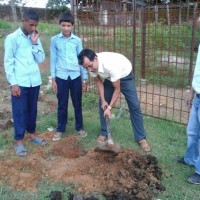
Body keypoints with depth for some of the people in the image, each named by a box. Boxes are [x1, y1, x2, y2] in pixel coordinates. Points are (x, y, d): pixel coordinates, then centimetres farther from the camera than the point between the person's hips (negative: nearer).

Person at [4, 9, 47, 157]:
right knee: (19, 111, 4)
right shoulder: (12, 38, -6)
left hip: (35, 81, 5)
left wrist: (35, 43, -7)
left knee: (32, 109, 15)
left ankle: (31, 133, 32)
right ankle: (19, 140, 16)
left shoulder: (35, 38, 8)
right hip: (20, 82, -5)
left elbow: (41, 59, 4)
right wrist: (13, 83, -11)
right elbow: (8, 62, -7)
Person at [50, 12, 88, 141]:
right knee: (62, 105, 9)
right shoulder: (54, 40, 0)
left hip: (76, 76, 1)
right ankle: (60, 129, 24)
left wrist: (84, 79, 2)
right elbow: (53, 60, 3)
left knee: (77, 104, 10)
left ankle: (79, 127, 26)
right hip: (61, 77, 0)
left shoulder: (77, 40, 1)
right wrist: (53, 79, 1)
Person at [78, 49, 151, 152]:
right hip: (108, 78, 6)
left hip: (125, 76, -5)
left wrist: (109, 107, -30)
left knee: (134, 106, -9)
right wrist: (103, 100, -13)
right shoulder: (90, 65, -25)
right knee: (102, 105, 2)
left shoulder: (111, 64, -43)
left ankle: (141, 138, 0)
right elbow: (98, 81, -7)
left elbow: (117, 89, -32)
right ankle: (104, 133, 17)